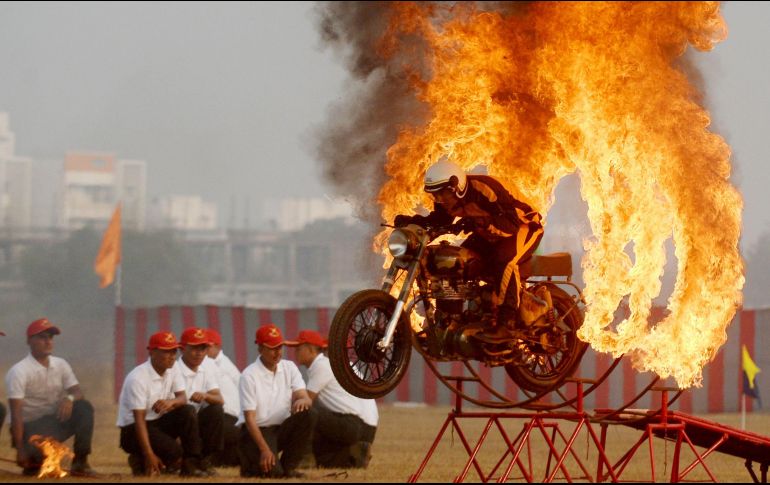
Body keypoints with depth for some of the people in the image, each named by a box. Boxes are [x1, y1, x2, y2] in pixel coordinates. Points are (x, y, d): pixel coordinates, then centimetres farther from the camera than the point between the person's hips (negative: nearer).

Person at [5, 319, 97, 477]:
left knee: (84, 407, -20)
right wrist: (20, 450, -28)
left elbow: (78, 392, -3)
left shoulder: (60, 365, 4)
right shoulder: (19, 371, -15)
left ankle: (80, 462, -16)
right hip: (30, 426, -6)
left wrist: (69, 398, -30)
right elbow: (16, 413, -21)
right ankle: (33, 463, 1)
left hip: (56, 421, 6)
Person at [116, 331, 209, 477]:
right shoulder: (137, 378, -21)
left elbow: (183, 398, -10)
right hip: (133, 429, -7)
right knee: (172, 450, -30)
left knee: (188, 412, -20)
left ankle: (191, 465, -16)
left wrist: (171, 402, -37)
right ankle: (140, 461, 0)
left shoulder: (172, 371, 1)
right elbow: (139, 419, -24)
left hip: (159, 423, 7)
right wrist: (149, 455, -30)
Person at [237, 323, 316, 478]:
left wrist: (302, 401, -34)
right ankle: (251, 461, 10)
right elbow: (249, 418, -16)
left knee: (308, 415, -23)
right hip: (257, 431, -5)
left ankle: (288, 466, -8)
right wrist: (264, 449, -26)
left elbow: (306, 399, -7)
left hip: (283, 429, 5)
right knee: (272, 471, -29)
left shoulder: (289, 368, 4)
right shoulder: (249, 375, -12)